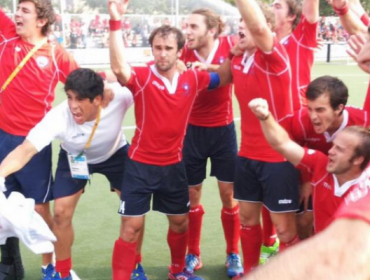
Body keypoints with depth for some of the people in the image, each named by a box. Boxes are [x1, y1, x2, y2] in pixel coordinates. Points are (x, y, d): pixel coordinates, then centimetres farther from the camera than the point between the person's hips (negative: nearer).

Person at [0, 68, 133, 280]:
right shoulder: (58, 117, -40)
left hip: (115, 153, 1)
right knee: (61, 213, -7)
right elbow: (25, 150, -46)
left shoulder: (119, 98, -39)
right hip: (74, 157, -1)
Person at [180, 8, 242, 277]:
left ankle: (233, 254, 23)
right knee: (191, 194, 8)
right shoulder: (184, 53, -9)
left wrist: (208, 67, -24)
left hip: (223, 130, -1)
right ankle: (193, 254, 25)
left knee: (229, 194, 5)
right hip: (193, 131, 1)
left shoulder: (229, 45, -12)